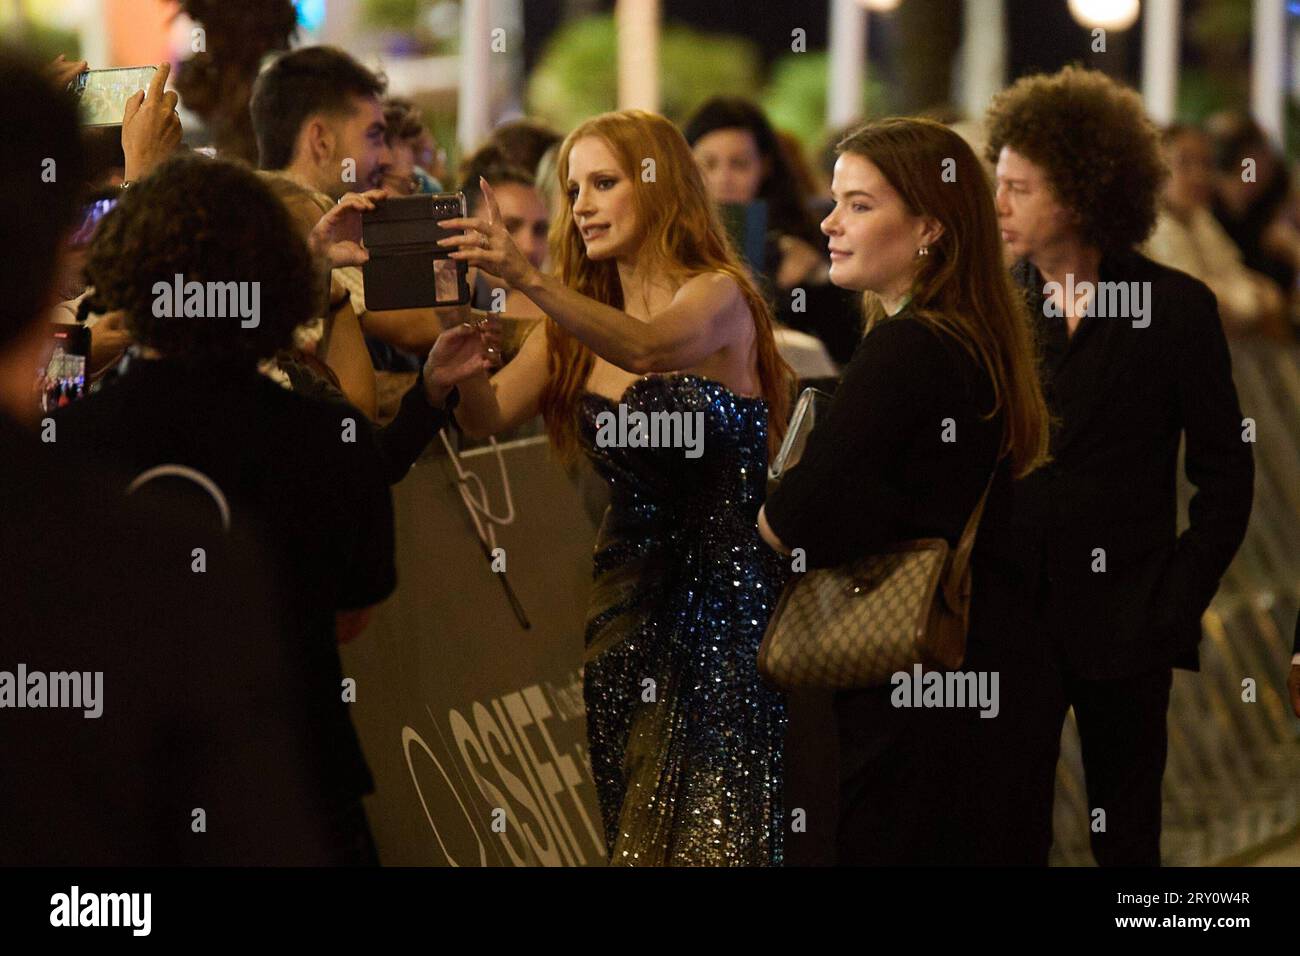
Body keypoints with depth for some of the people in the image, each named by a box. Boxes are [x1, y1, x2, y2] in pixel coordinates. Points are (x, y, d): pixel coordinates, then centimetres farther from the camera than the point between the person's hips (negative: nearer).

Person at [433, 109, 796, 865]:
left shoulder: (719, 297, -6)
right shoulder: (575, 328, 12)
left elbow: (648, 349, -28)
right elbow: (485, 418, -1)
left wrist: (529, 279, -40)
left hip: (725, 599, -6)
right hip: (631, 597, 6)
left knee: (716, 834, -8)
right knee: (632, 835, 7)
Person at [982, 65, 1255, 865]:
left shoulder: (1177, 308, -3)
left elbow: (1226, 471, 0)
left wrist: (1179, 602, -5)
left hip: (1122, 620, -2)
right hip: (1008, 618, 2)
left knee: (1129, 837, 8)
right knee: (1007, 832, 0)